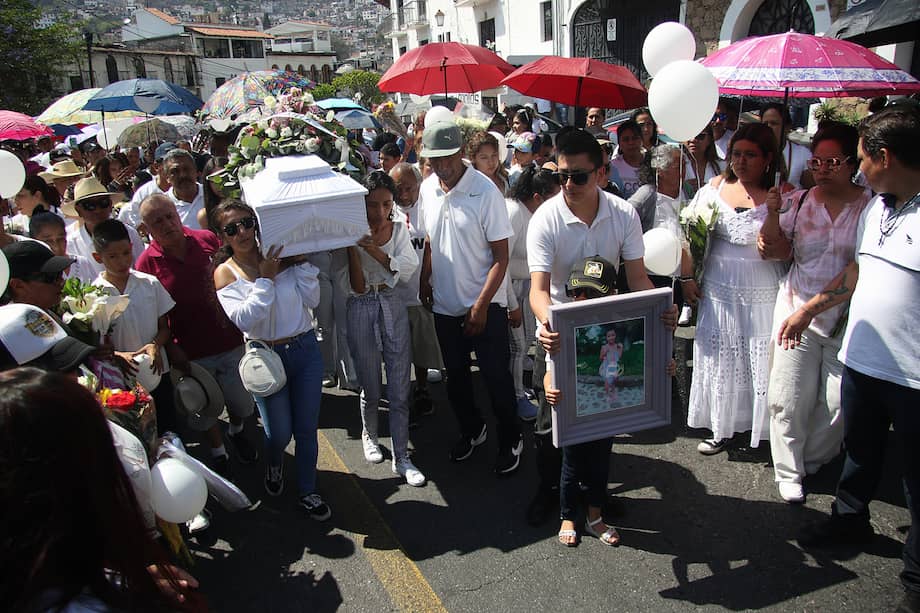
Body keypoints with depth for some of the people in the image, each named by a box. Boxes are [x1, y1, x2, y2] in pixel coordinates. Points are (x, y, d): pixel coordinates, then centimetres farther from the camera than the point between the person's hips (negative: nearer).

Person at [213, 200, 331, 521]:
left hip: (306, 349, 2)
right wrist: (265, 279, -19)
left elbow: (312, 299, -4)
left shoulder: (282, 256, 0)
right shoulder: (225, 272, -6)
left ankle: (308, 491, 31)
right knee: (279, 433, 6)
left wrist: (301, 262, -12)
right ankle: (275, 464, 44)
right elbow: (244, 319, -18)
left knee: (307, 430, 9)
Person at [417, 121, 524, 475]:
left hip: (485, 305, -5)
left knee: (496, 377, 5)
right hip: (445, 303, 6)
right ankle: (472, 431, 40)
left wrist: (481, 305, -19)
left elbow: (501, 257, -16)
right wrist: (424, 280, 7)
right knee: (456, 375, 19)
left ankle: (510, 441, 26)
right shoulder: (428, 189, -1)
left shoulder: (485, 191, -18)